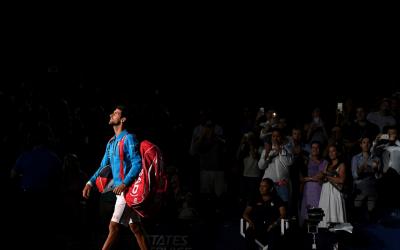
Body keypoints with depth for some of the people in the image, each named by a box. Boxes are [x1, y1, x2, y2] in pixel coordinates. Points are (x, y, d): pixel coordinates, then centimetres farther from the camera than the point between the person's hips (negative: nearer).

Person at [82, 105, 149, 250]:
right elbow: (103, 166, 21)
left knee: (113, 227, -10)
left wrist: (124, 184, -28)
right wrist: (90, 183, 7)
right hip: (120, 190, 9)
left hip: (128, 189, -9)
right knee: (135, 227, 8)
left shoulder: (128, 139, -9)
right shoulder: (111, 143, 18)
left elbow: (137, 164, -17)